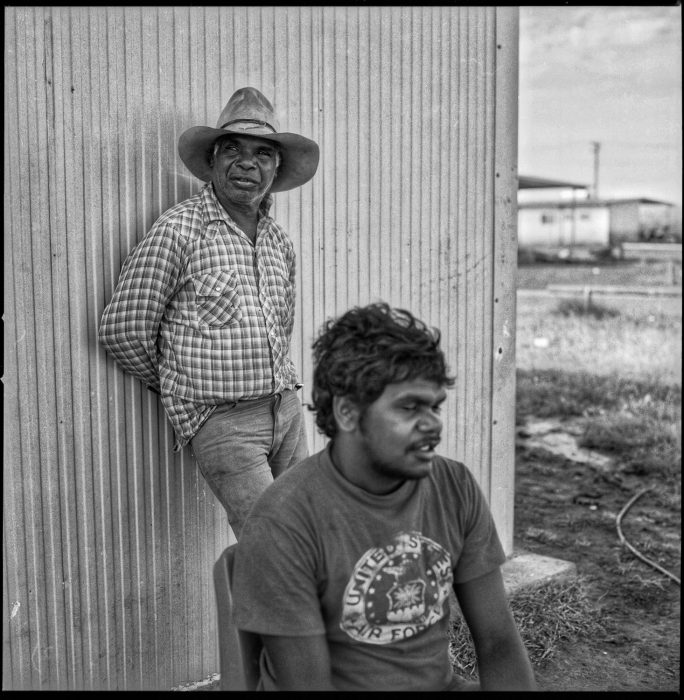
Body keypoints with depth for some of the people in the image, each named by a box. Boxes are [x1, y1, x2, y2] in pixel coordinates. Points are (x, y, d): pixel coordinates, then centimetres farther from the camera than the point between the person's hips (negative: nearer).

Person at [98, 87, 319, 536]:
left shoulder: (279, 240, 11)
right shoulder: (179, 230, -9)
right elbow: (122, 330, -8)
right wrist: (176, 384, 5)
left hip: (287, 409, 7)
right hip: (220, 419, -6)